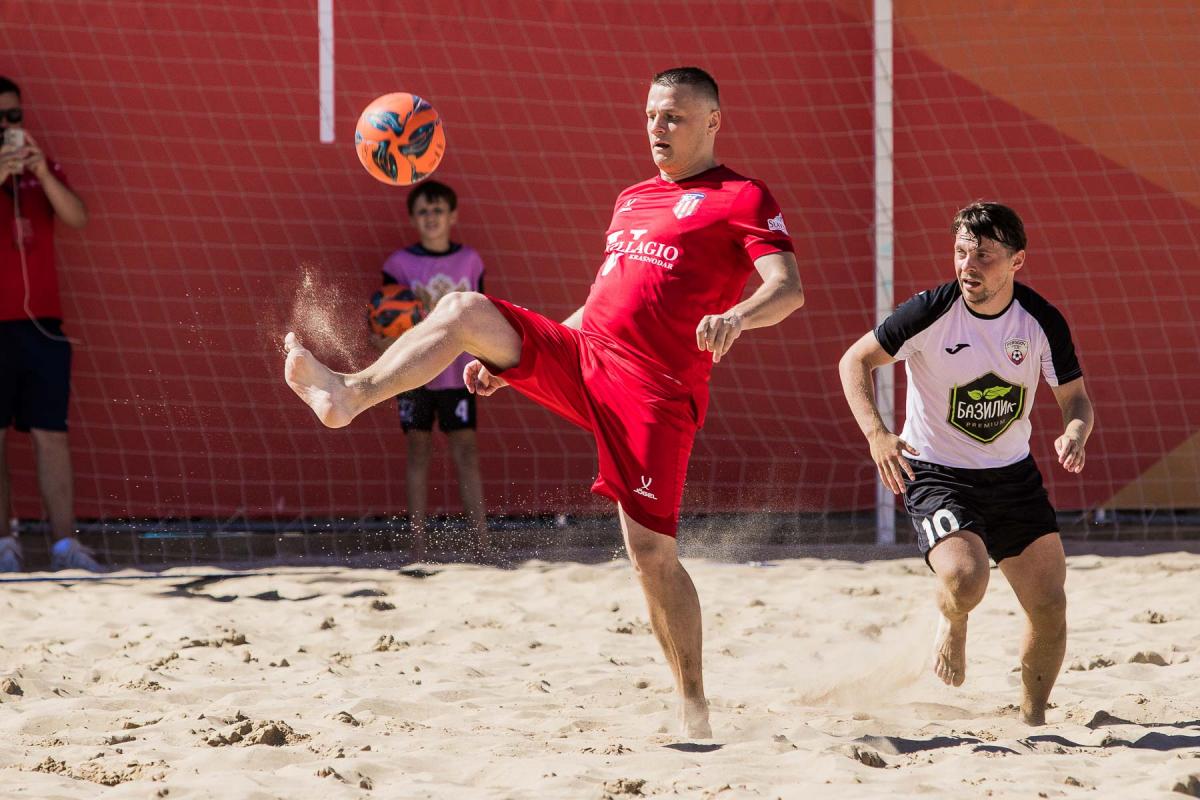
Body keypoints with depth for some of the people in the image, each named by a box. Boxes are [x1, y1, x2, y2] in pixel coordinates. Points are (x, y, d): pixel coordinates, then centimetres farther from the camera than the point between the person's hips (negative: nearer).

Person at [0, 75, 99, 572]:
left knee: (51, 434, -1)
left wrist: (42, 173, -15)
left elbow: (77, 218, -2)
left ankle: (65, 543, -3)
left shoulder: (42, 170, 14)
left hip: (42, 323, 3)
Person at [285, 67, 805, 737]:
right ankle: (350, 396, -25)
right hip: (580, 356, 7)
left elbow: (790, 289, -14)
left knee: (651, 551, -11)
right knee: (466, 311, -12)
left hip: (654, 394, -7)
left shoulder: (742, 199, 0)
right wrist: (511, 357, 27)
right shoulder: (634, 198, 23)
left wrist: (737, 317, -37)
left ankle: (694, 709, -2)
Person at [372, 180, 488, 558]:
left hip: (457, 373, 1)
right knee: (418, 452, 2)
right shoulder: (400, 263, -1)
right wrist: (382, 341, -20)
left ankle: (482, 545, -3)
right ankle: (420, 548, 5)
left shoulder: (469, 260, 5)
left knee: (466, 452, -3)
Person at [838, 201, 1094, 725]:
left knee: (1050, 605, -1)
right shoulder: (931, 313, -18)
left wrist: (1074, 435, -24)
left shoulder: (1042, 322, -9)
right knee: (965, 579, -29)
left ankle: (1032, 719, 23)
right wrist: (876, 433, -24)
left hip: (1013, 475, 4)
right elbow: (855, 361, -8)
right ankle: (952, 624, 10)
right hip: (936, 475, -4)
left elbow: (1075, 397, 0)